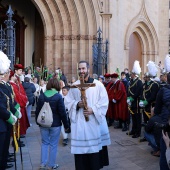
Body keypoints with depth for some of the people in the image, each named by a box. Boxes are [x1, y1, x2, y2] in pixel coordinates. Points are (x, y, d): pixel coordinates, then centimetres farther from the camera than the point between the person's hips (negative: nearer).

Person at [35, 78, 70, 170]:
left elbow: (37, 110, 4)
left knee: (44, 143, 16)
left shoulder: (42, 95, -1)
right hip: (55, 124, -3)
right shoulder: (58, 96, -13)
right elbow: (62, 112, -12)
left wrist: (38, 121, 18)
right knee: (53, 144, 7)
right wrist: (66, 125, -3)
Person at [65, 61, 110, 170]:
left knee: (95, 146, 5)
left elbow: (104, 102, -3)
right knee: (80, 147, 3)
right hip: (79, 122, 1)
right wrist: (77, 104, -13)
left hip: (95, 121, -1)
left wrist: (93, 109, -16)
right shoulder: (74, 86, 6)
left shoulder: (98, 84, 0)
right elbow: (68, 101, 6)